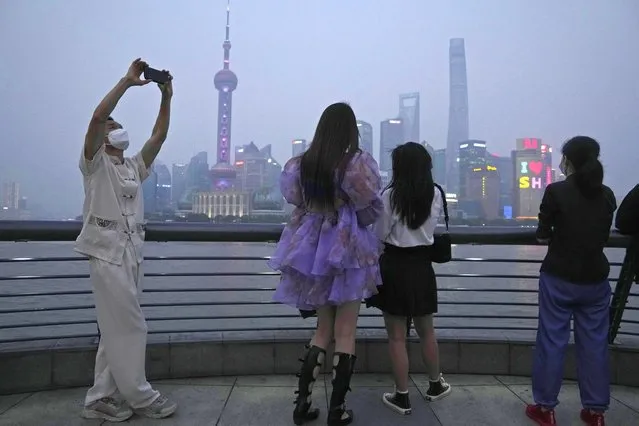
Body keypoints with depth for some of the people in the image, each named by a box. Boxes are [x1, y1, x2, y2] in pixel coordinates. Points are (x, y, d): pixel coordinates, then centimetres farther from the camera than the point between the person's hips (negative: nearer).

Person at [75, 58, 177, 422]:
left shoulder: (135, 166, 20)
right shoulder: (95, 163, 2)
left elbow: (160, 135, 12)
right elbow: (97, 116, -14)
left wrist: (166, 98, 4)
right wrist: (128, 81, -14)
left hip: (132, 250, 7)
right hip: (108, 249, -7)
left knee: (117, 328, 9)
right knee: (130, 326, -6)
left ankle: (101, 398, 18)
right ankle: (141, 397, 6)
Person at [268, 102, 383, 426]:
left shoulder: (302, 163, 1)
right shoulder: (358, 162, -11)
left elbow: (297, 202, 8)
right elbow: (371, 210, -9)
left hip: (314, 250, 5)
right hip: (348, 251, -4)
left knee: (324, 329, 18)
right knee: (345, 333, 7)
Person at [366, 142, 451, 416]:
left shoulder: (390, 195, -15)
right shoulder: (435, 194, -2)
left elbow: (379, 235, -8)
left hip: (395, 266, -4)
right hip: (422, 265, 4)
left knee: (397, 336, 7)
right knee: (426, 330, 22)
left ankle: (402, 397, 17)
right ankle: (435, 385, 37)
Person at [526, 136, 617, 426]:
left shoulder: (556, 191, -11)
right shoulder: (607, 195, 3)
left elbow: (542, 237, -7)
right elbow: (603, 237, 12)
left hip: (559, 278, -4)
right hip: (595, 279, 4)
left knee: (552, 342, 5)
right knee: (594, 344, 12)